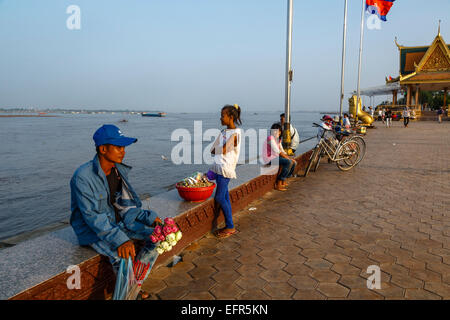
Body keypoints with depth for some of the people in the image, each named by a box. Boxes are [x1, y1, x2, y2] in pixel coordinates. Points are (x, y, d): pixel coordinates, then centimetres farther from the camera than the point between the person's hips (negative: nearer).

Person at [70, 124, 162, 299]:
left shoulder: (119, 170, -2)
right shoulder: (83, 177, -24)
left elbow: (125, 204, 5)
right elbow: (92, 216, -27)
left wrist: (149, 217, -8)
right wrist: (119, 239, -37)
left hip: (118, 221, 7)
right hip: (93, 229, -7)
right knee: (123, 254, -31)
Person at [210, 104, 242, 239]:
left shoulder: (235, 133, -12)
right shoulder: (224, 132, 14)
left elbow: (223, 150, -13)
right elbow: (213, 150, 13)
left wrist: (217, 150, 3)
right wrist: (221, 150, -3)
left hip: (226, 167, -8)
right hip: (218, 167, 8)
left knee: (219, 197, -7)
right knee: (224, 197, 10)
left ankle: (230, 227, 7)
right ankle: (228, 226, 19)